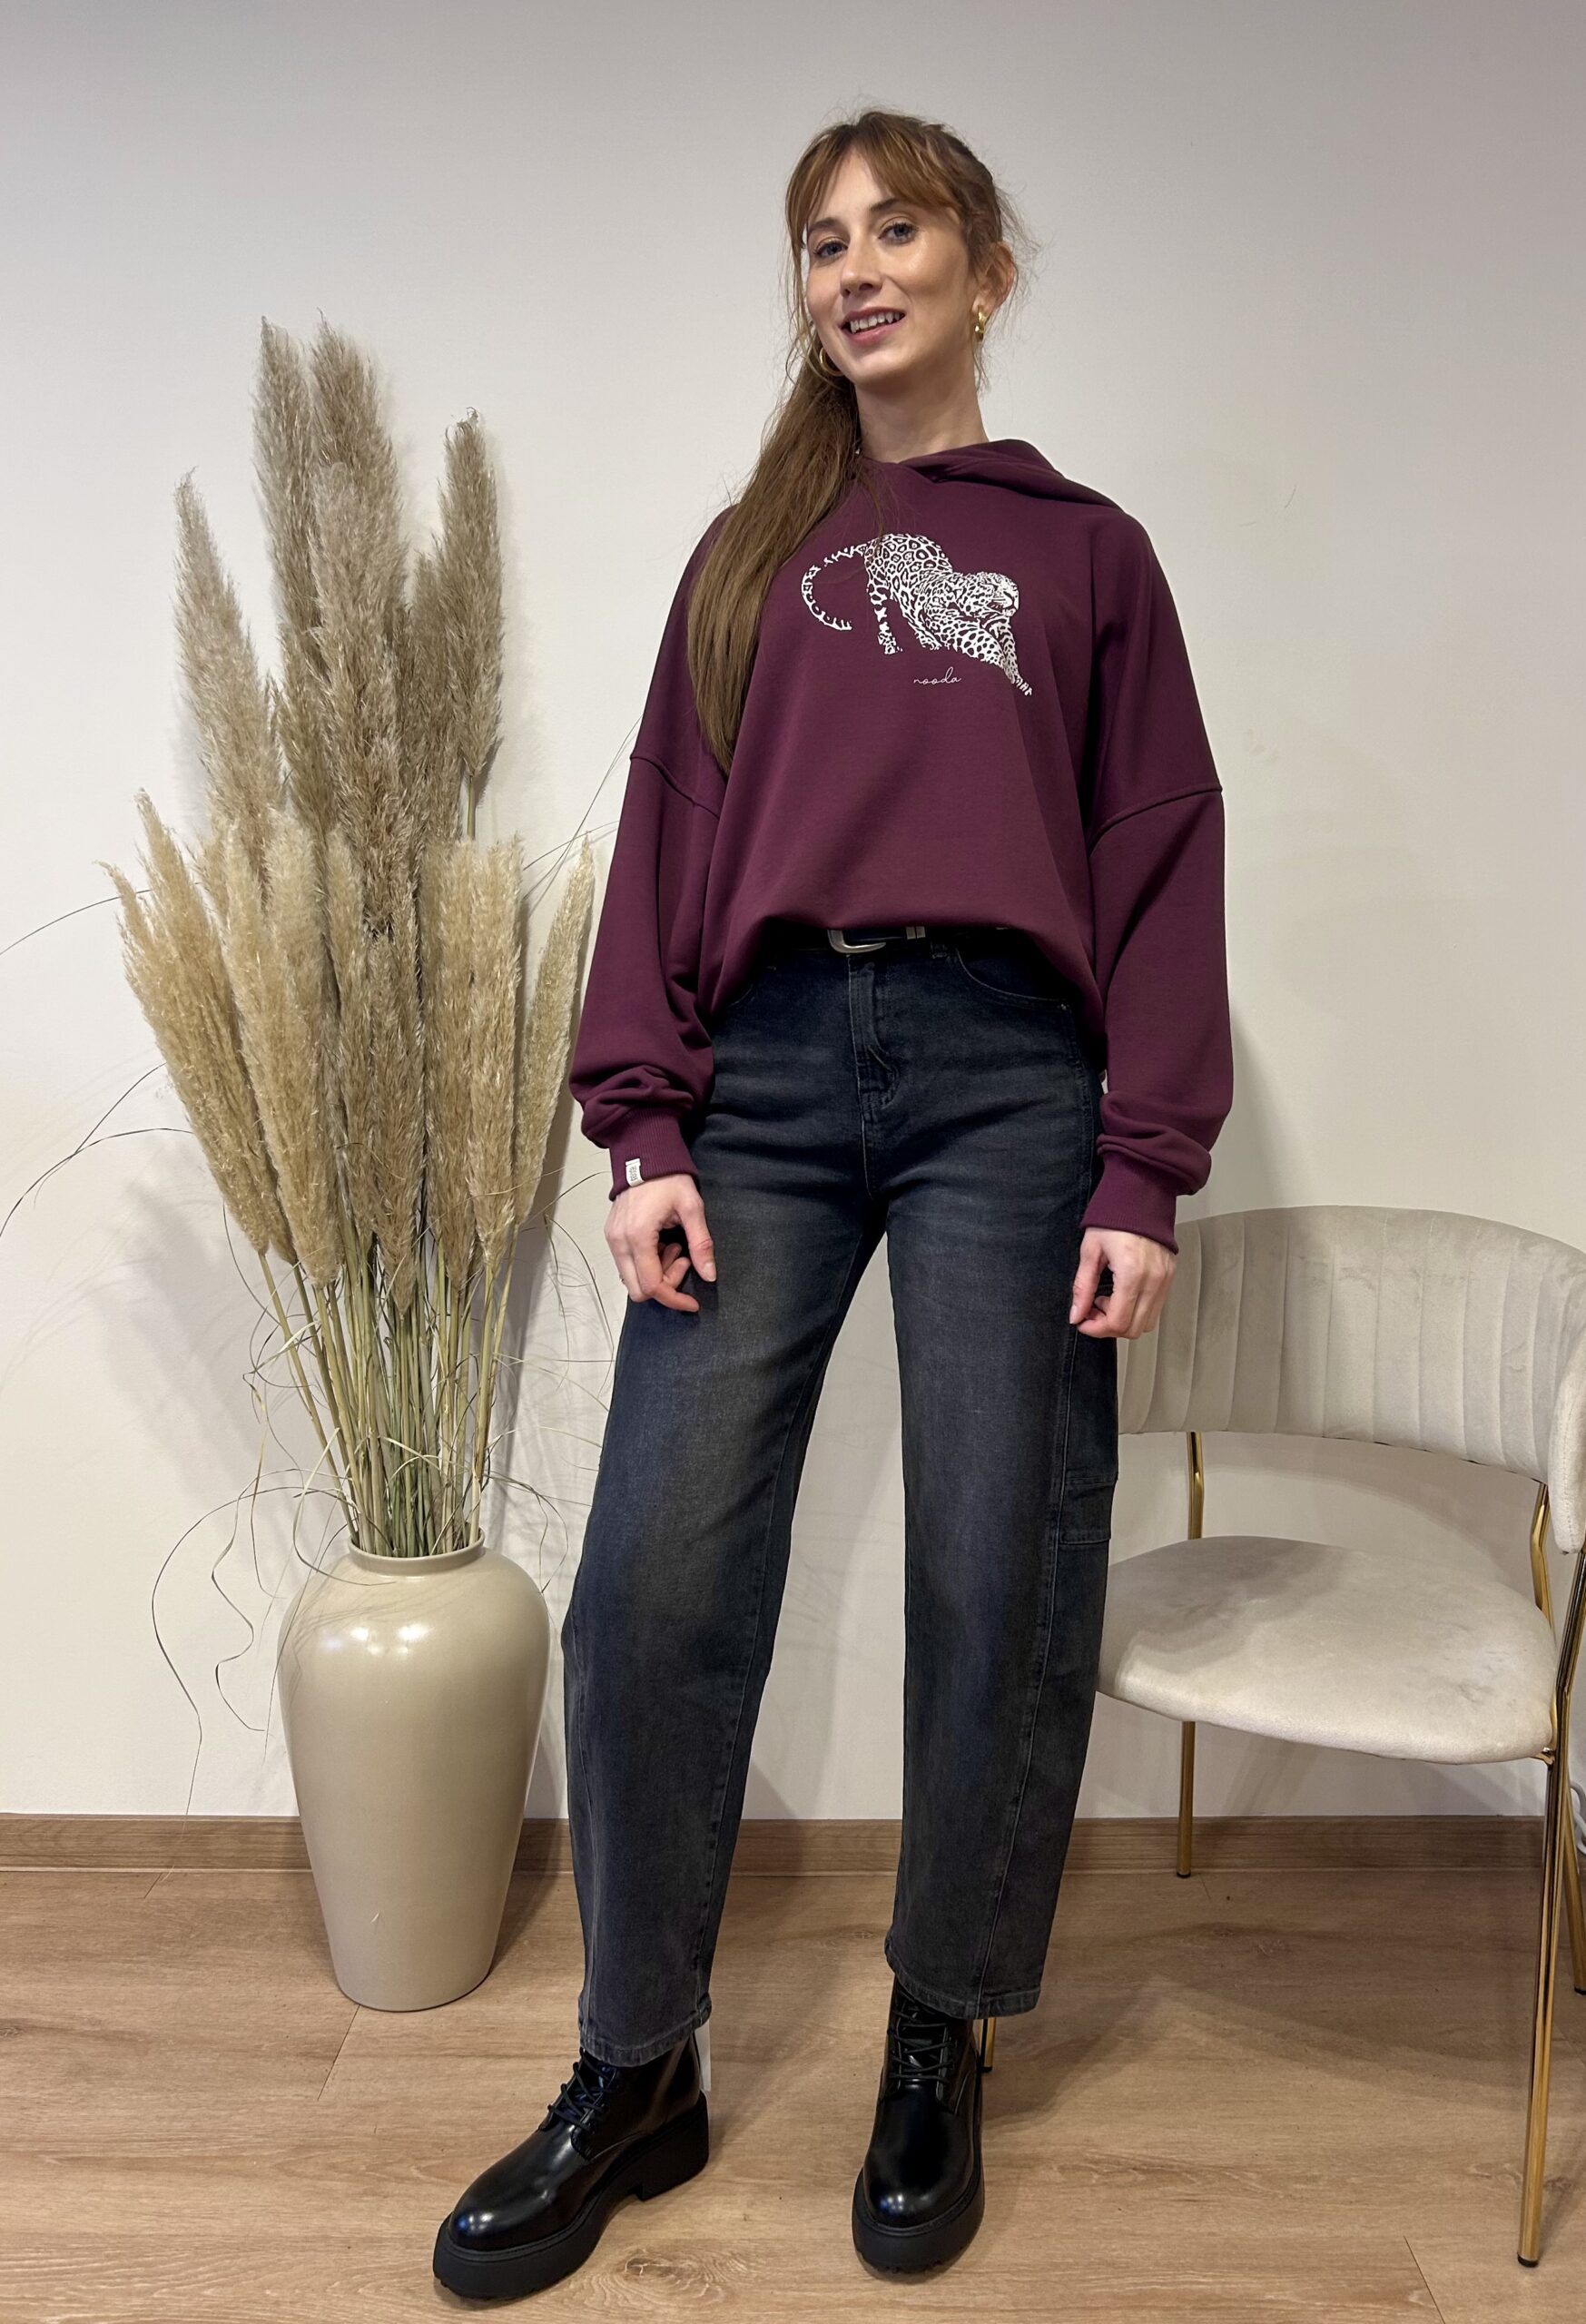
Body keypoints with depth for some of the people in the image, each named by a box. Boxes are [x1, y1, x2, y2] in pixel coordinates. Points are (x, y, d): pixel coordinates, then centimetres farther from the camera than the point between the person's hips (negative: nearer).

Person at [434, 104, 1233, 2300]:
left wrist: (1145, 1174, -4)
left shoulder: (1089, 552, 15)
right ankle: (636, 2074, 15)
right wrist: (643, 1126, -2)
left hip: (1003, 1073, -1)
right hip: (766, 1069, 2)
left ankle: (941, 2049, 24)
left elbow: (1161, 865, 7)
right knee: (656, 1576, -3)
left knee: (999, 1583, 2)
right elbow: (663, 847, 11)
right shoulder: (748, 552, 20)